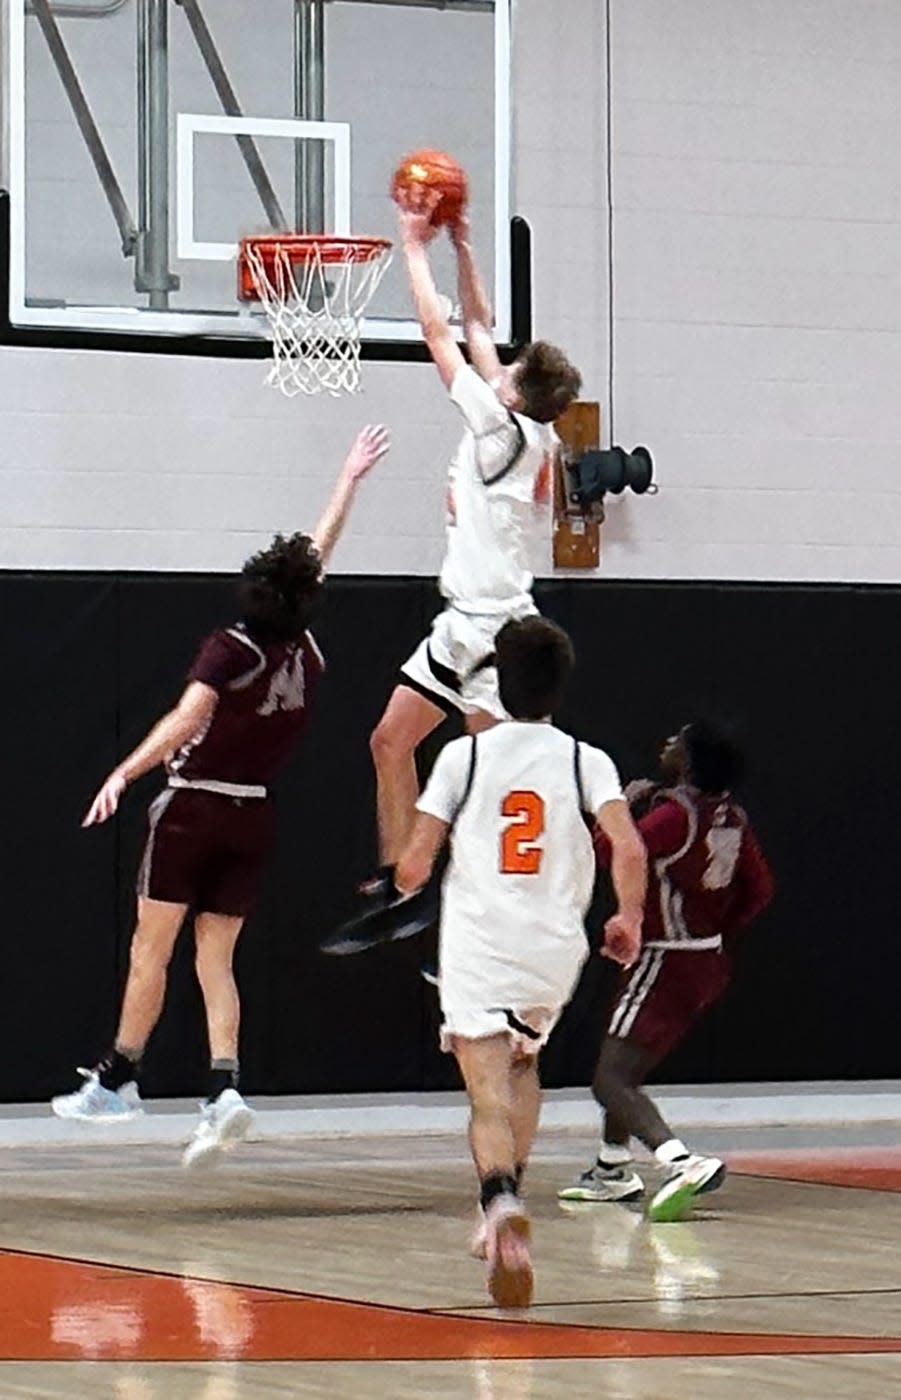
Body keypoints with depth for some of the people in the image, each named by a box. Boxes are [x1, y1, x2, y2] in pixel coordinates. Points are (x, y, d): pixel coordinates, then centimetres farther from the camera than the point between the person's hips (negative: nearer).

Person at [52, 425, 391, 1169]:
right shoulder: (307, 653, 2)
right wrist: (350, 480, 26)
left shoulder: (230, 649, -13)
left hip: (193, 807, -5)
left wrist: (125, 773, -30)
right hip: (254, 815, 5)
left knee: (151, 948, 3)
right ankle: (225, 1089, -11)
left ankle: (117, 1079, 7)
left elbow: (187, 717, -27)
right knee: (217, 960, 5)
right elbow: (318, 555, 15)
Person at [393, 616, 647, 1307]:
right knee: (524, 1063, 29)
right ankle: (505, 1208, 26)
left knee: (491, 1095, -11)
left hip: (477, 951, -2)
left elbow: (414, 866, -1)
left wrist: (396, 888, 23)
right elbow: (629, 849, -10)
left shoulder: (464, 754, 2)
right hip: (554, 951, 2)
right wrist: (629, 920, 7)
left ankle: (503, 1203, -39)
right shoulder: (586, 761, 4)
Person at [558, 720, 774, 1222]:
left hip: (670, 963, -9)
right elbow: (760, 889, 13)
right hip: (711, 963, 9)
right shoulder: (732, 816, 5)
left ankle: (683, 1162, -34)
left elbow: (611, 852, -25)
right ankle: (613, 1171, 38)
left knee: (611, 1081, -14)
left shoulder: (674, 814, -20)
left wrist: (627, 805, -9)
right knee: (625, 1063, 28)